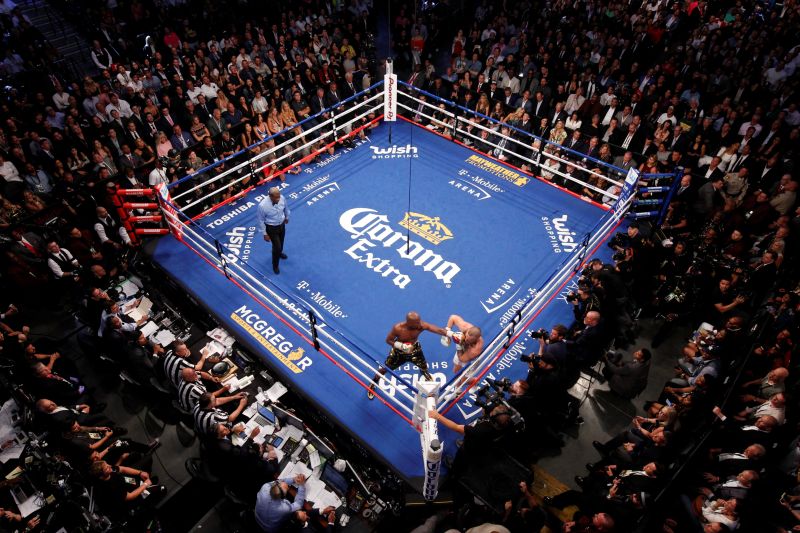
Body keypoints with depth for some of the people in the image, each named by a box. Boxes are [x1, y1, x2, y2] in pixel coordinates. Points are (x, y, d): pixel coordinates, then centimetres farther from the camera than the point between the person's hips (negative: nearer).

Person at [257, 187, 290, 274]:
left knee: (281, 241, 30)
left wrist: (287, 217, 19)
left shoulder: (282, 198, -23)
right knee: (277, 246, 4)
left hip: (282, 224, 5)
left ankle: (279, 253, 65)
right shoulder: (263, 205, -35)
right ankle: (275, 265, 33)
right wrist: (265, 234, -12)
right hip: (271, 228, -5)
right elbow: (261, 220, -19)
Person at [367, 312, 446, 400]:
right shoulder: (398, 328, -36)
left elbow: (438, 330, -38)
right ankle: (372, 385, 39)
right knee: (385, 368, 12)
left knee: (424, 368, 5)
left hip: (415, 349, 2)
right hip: (399, 351, -1)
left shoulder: (421, 325, -33)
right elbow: (388, 340, -22)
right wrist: (401, 346, -36)